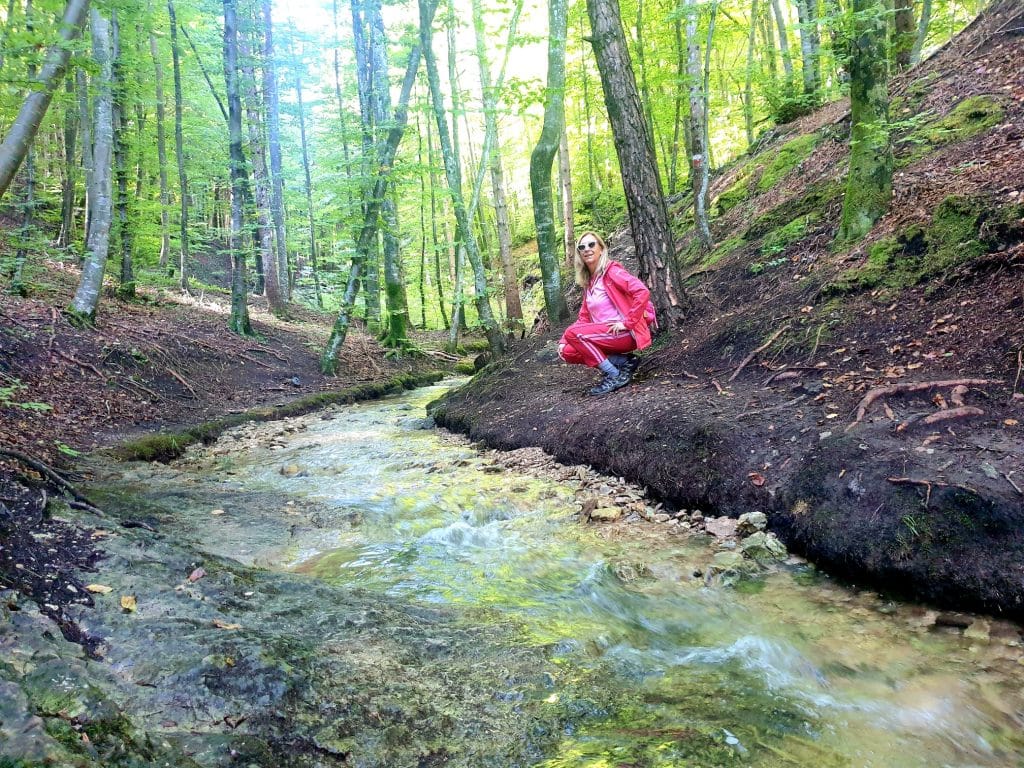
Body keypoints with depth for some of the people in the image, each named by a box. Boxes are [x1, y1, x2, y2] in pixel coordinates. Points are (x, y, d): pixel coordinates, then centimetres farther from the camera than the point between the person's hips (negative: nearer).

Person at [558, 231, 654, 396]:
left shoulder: (612, 271, -9)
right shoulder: (588, 282, 15)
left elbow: (642, 292, -22)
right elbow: (584, 318, 15)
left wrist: (627, 323, -21)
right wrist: (563, 341, 2)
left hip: (626, 333, -8)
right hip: (605, 333, 9)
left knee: (573, 333, -22)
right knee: (567, 352, -4)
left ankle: (614, 375, -13)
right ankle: (624, 361, 0)